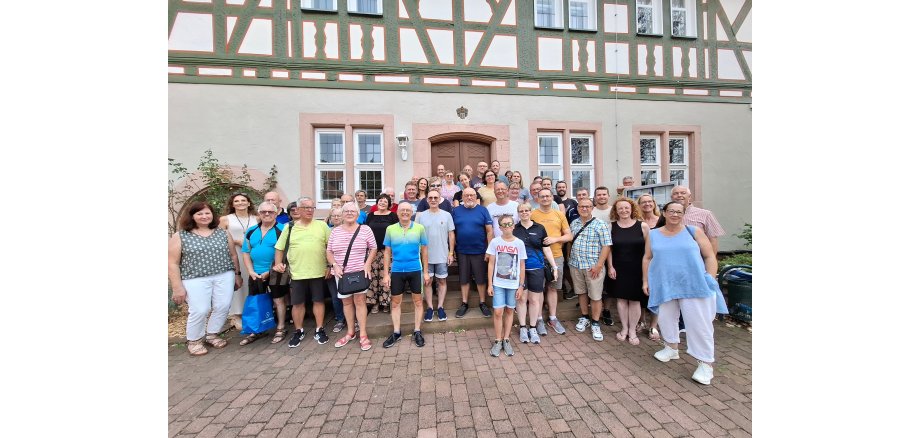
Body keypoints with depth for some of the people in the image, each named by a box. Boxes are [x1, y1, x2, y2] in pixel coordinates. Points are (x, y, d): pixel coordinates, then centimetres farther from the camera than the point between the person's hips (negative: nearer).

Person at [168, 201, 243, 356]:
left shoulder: (223, 233, 7)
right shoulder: (180, 236, 0)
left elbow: (233, 255, 12)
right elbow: (173, 263, -1)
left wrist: (237, 274, 12)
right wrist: (177, 287, -6)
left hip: (224, 277, 3)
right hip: (195, 280, -2)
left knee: (223, 307, 1)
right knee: (199, 311, -4)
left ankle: (212, 335, 25)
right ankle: (194, 341, 22)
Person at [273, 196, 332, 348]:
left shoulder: (322, 225, 1)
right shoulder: (289, 227, 4)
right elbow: (279, 248, 10)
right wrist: (278, 263, -4)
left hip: (318, 272, -1)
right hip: (297, 273, 1)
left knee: (318, 301, 8)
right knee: (297, 303, 10)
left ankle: (319, 330, 22)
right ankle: (299, 331, 29)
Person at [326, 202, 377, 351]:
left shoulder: (365, 229, -4)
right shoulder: (335, 231, 5)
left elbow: (373, 249, 0)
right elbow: (329, 251, 8)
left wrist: (367, 264, -12)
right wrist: (335, 265, -7)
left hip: (360, 272, -3)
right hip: (341, 273, 3)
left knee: (359, 301, 0)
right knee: (346, 302, 13)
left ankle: (363, 335, 10)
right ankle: (350, 332, 29)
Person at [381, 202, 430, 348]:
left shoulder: (419, 228, -4)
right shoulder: (390, 229, -1)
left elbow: (424, 251, 1)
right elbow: (387, 252, 3)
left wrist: (426, 272, 0)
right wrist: (386, 274, -1)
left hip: (415, 270, -1)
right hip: (396, 271, 1)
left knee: (417, 301, 10)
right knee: (396, 302, 12)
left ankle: (417, 332, 25)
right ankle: (396, 333, 29)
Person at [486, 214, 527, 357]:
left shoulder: (519, 243, -4)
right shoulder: (495, 242, -5)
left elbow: (522, 266, 2)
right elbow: (491, 264, -1)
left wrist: (521, 286, 1)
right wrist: (490, 284, -3)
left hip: (513, 284, 1)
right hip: (498, 283, -1)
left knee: (510, 311, 12)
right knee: (498, 312, -1)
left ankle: (506, 340, 27)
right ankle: (498, 341, 18)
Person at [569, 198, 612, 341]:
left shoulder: (600, 225, -7)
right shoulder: (574, 224, 8)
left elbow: (606, 246, -11)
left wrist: (598, 265, -16)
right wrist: (569, 258, 8)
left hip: (593, 266, -4)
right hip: (575, 265, 4)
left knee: (595, 295, 3)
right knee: (581, 292, 15)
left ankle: (595, 324, 19)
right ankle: (584, 317, 32)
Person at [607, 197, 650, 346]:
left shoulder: (642, 226, -4)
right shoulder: (611, 226, -1)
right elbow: (608, 248, 2)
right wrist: (610, 267, -3)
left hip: (637, 270, -1)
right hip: (618, 269, 1)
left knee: (635, 300, 7)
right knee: (621, 298, 9)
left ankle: (632, 330, 22)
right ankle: (624, 328, 24)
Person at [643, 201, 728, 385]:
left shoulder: (694, 231, 1)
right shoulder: (653, 235, 6)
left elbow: (710, 256, 2)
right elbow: (647, 258, 10)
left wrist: (710, 281, -6)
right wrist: (645, 281, 6)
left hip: (694, 285, -2)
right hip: (664, 286, 3)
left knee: (698, 323, -1)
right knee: (665, 318, 12)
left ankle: (705, 363, 14)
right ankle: (671, 348, 34)